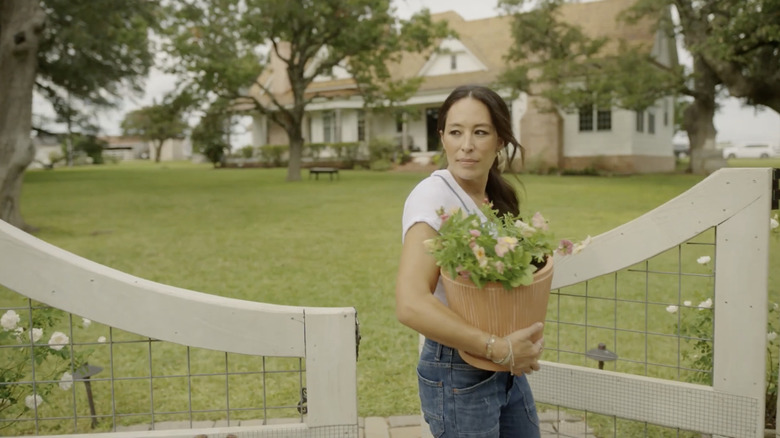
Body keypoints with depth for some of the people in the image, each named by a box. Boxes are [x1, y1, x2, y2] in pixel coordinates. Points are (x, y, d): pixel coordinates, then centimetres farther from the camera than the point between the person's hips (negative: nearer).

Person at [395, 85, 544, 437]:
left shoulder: (496, 198, 4)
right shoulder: (433, 194, -19)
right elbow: (411, 305, -30)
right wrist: (498, 348, -25)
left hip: (506, 370, 7)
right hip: (457, 374, -7)